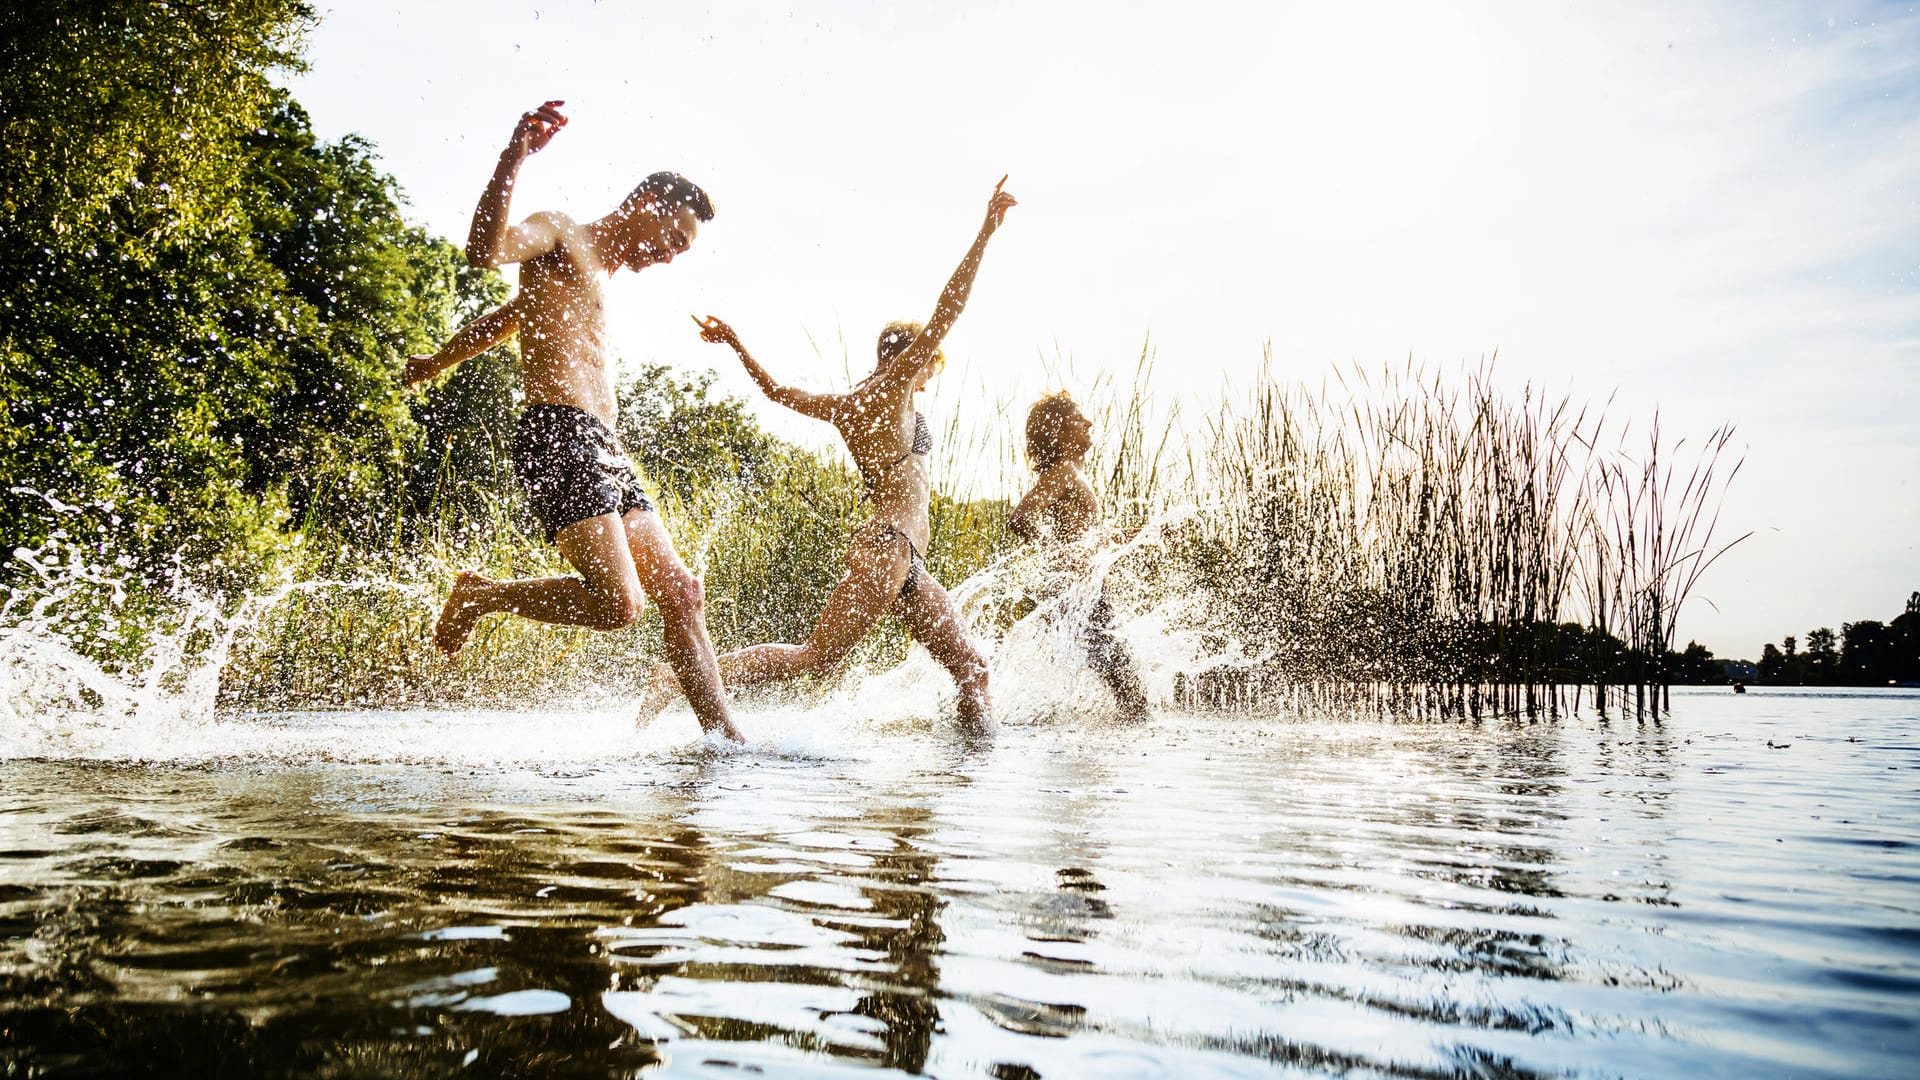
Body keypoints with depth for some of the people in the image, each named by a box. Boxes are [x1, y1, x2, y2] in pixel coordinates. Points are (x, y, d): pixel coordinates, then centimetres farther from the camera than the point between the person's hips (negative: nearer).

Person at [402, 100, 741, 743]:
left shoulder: (595, 275, 31)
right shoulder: (559, 236, 4)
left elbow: (503, 319, 41)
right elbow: (485, 250, -20)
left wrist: (436, 363, 52)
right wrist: (514, 158, -30)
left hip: (602, 449, 10)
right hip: (559, 436, -10)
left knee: (682, 592, 1)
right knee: (617, 603, -21)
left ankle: (724, 737, 0)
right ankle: (477, 595, 2)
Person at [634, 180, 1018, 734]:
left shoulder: (847, 407, 19)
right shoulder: (891, 387, -1)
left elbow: (781, 392, 29)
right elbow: (946, 311, -8)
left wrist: (736, 344, 42)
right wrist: (987, 230, -6)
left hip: (906, 563, 10)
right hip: (887, 548, -10)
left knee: (971, 668, 7)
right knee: (813, 656, -15)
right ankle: (683, 674, -14)